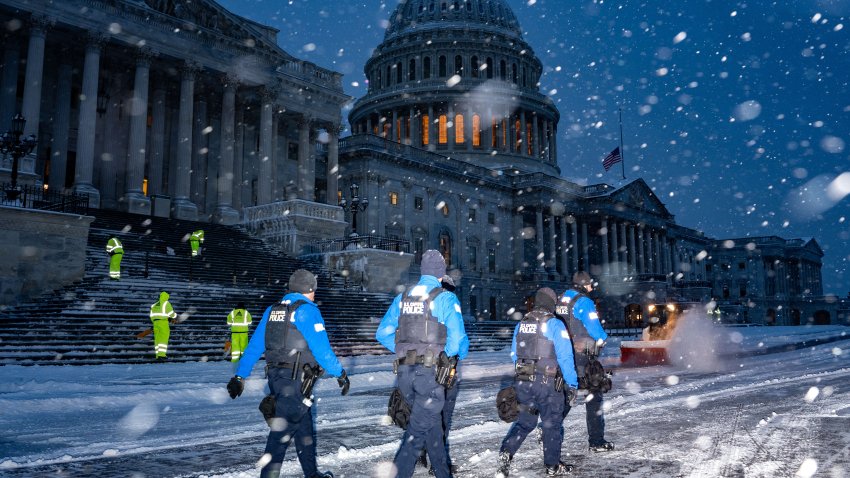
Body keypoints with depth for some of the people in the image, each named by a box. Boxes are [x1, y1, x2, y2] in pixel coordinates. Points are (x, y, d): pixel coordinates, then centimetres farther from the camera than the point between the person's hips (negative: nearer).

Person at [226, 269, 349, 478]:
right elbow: (321, 348, -14)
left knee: (304, 426, 19)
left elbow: (254, 346, 12)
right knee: (283, 429, -6)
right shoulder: (307, 310, -9)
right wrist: (340, 374, -5)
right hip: (296, 378, -8)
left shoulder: (272, 310, 13)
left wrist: (240, 376, 15)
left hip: (275, 375, 8)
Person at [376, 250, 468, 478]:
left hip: (405, 371, 6)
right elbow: (457, 339, -15)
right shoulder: (446, 298, -9)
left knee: (432, 423, 21)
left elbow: (383, 334, 10)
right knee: (419, 429, 0)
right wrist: (457, 352, 6)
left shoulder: (402, 297, 8)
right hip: (431, 371, -6)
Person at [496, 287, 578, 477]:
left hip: (522, 382, 5)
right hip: (547, 383, -4)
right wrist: (572, 384, -5)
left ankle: (506, 452, -4)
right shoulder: (555, 324, -10)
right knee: (552, 424, 11)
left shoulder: (521, 324, 7)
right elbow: (565, 357, -12)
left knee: (524, 421, 15)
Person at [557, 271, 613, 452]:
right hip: (583, 357, -7)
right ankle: (596, 441, 5)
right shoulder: (584, 302, -14)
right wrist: (603, 338, 5)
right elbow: (596, 330, -15)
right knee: (593, 397, 2)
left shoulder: (562, 300, 10)